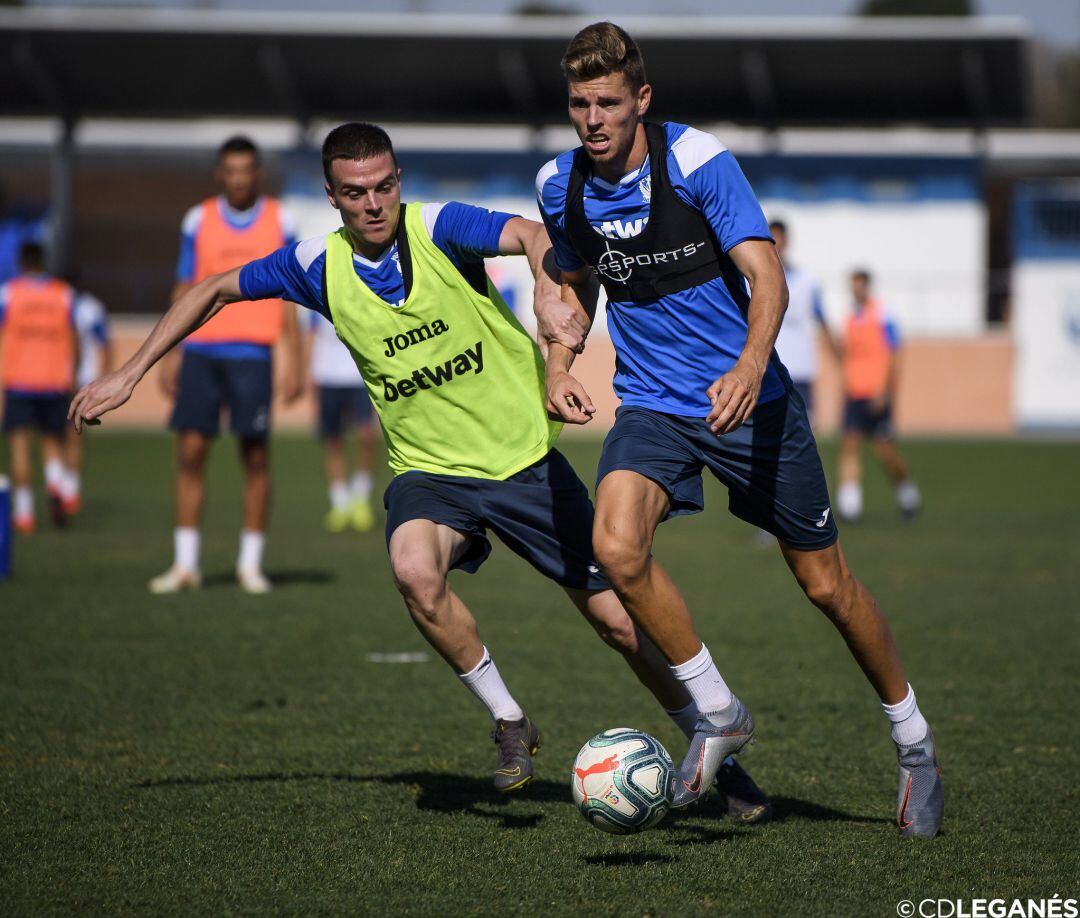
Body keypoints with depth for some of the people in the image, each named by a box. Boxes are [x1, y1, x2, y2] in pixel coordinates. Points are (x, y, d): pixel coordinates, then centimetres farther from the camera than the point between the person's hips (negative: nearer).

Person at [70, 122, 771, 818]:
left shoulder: (440, 228, -15)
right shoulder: (318, 265, -5)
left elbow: (533, 237, -34)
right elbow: (217, 291, 10)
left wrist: (554, 315, -55)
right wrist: (129, 374, 6)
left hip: (525, 458, -2)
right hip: (430, 471, 2)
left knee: (617, 618, 0)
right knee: (415, 571, -32)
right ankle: (510, 723, -10)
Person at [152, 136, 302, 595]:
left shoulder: (279, 222, 4)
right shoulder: (198, 221, 8)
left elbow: (289, 298, 5)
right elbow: (184, 291, 12)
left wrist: (295, 363, 0)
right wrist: (171, 354, 5)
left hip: (252, 354, -1)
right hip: (201, 350, 1)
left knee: (255, 455, -2)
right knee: (190, 451, -3)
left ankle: (250, 563, 7)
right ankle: (185, 564, 3)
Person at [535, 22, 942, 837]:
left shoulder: (698, 161, -16)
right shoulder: (561, 187, -1)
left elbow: (766, 276, -23)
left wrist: (750, 367, -41)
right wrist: (560, 363, -1)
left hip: (748, 396, -3)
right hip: (652, 402, 3)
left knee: (826, 583, 4)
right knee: (616, 547, -25)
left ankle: (915, 744, 26)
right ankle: (719, 716, -5)